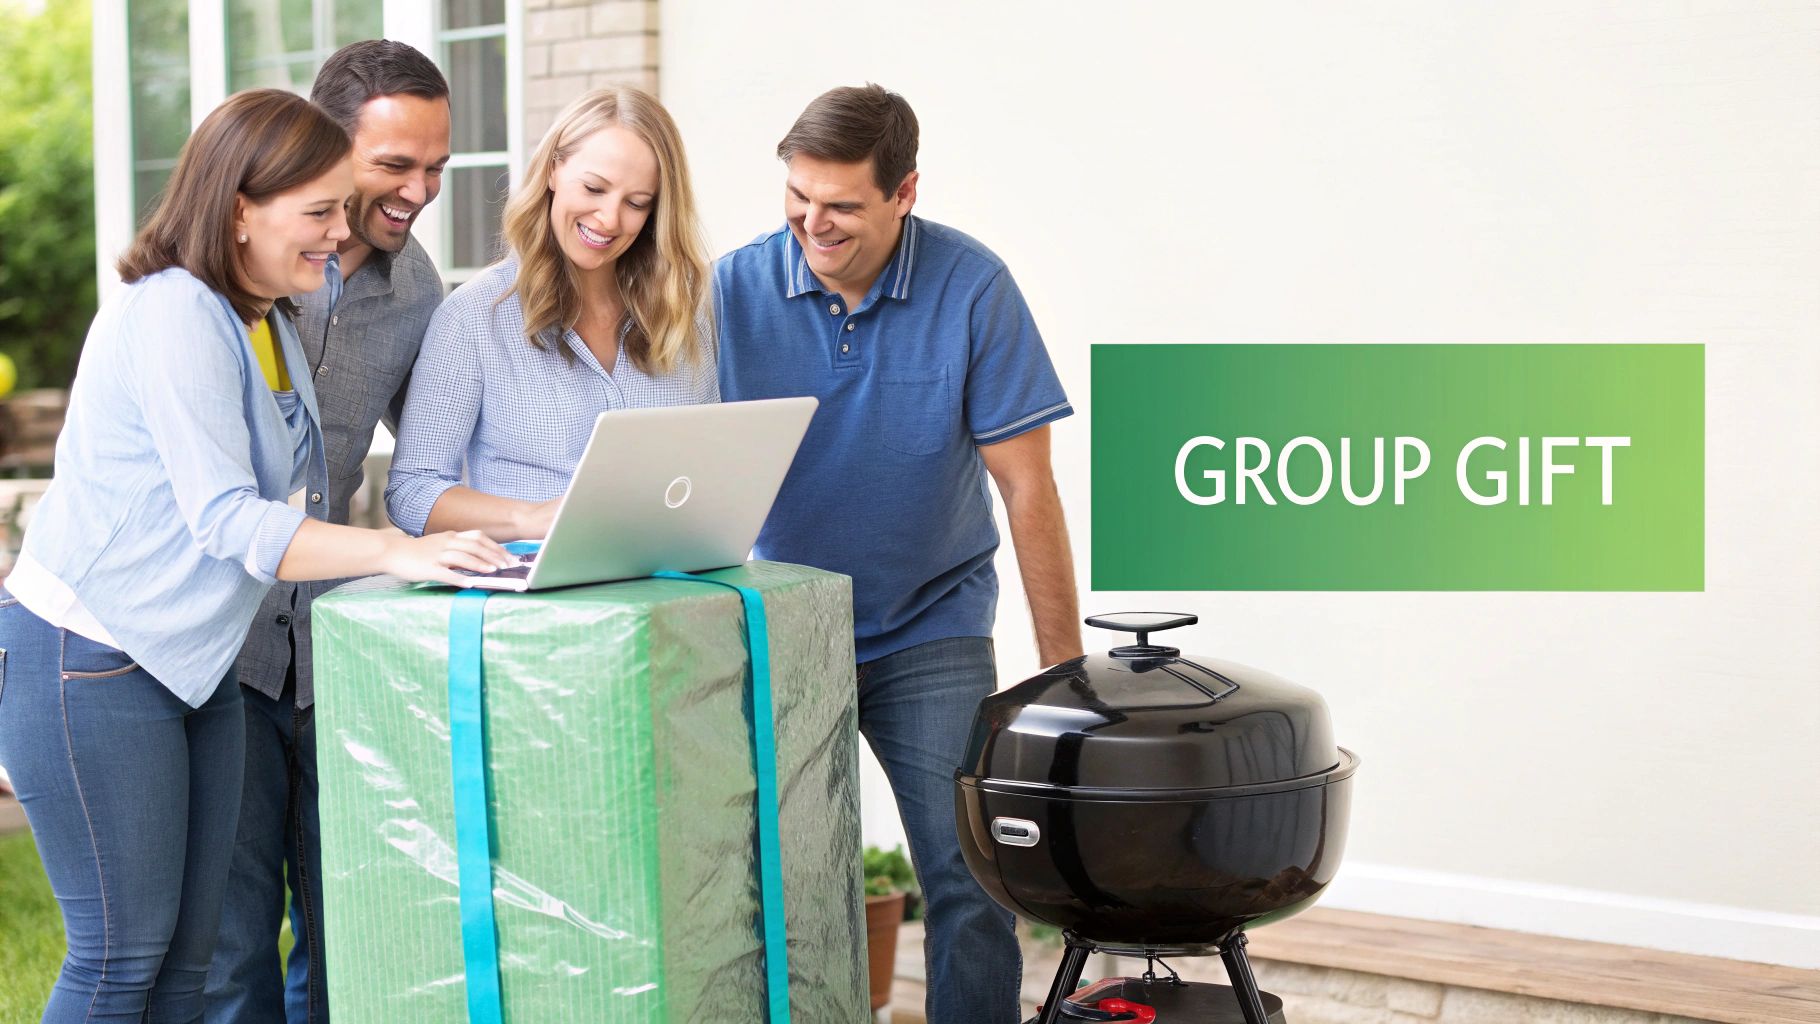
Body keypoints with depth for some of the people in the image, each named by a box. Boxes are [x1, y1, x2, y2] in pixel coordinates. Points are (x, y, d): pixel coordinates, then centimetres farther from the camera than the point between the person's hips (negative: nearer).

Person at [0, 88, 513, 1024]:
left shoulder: (269, 320, 12)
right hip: (89, 663, -9)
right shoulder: (175, 316, -19)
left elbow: (296, 483, 18)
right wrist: (399, 553, -33)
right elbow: (226, 520, -26)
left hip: (191, 660, 9)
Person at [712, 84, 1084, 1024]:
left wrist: (1063, 665, -8)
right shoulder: (734, 289, -8)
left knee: (969, 882, -7)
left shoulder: (971, 286, -11)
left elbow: (1025, 484, -8)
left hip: (930, 635, -1)